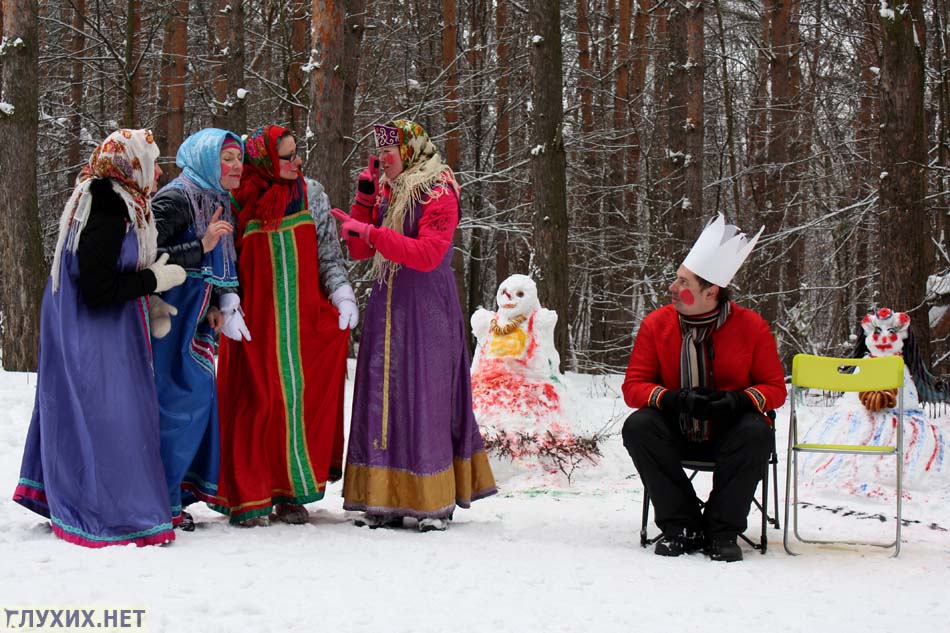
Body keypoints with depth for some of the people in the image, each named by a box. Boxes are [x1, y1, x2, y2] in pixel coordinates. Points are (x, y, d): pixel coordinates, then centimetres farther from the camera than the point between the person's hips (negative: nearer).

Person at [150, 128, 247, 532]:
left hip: (197, 319, 9)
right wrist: (201, 246, -24)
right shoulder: (175, 199, -13)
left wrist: (220, 306, 5)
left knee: (198, 400, 10)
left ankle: (179, 491, 20)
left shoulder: (218, 203, 15)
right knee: (176, 403, -9)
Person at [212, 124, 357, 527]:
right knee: (256, 404, -3)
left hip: (304, 321, 3)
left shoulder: (310, 193, 6)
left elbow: (328, 252, 10)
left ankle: (292, 492, 13)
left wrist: (342, 293, -2)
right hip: (254, 325, -3)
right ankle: (248, 498, 5)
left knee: (302, 401, 2)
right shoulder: (239, 200, -3)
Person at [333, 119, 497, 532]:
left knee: (425, 395, -5)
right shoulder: (385, 193, 13)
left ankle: (436, 502, 1)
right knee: (383, 395, 2)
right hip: (386, 306, 7)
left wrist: (371, 232, -20)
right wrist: (365, 190, 5)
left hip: (426, 311, -6)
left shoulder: (439, 194, -8)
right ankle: (385, 500, 5)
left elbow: (427, 254, -20)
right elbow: (359, 251, 11)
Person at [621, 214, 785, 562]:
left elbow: (775, 388, -4)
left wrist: (738, 399, -26)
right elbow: (633, 386, -7)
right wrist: (673, 399, -27)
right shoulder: (656, 324, -7)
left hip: (729, 435, -1)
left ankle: (723, 531, -20)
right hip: (676, 434, 2)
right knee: (637, 426, -27)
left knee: (757, 432, -33)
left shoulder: (752, 327, -10)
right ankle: (683, 526, -19)